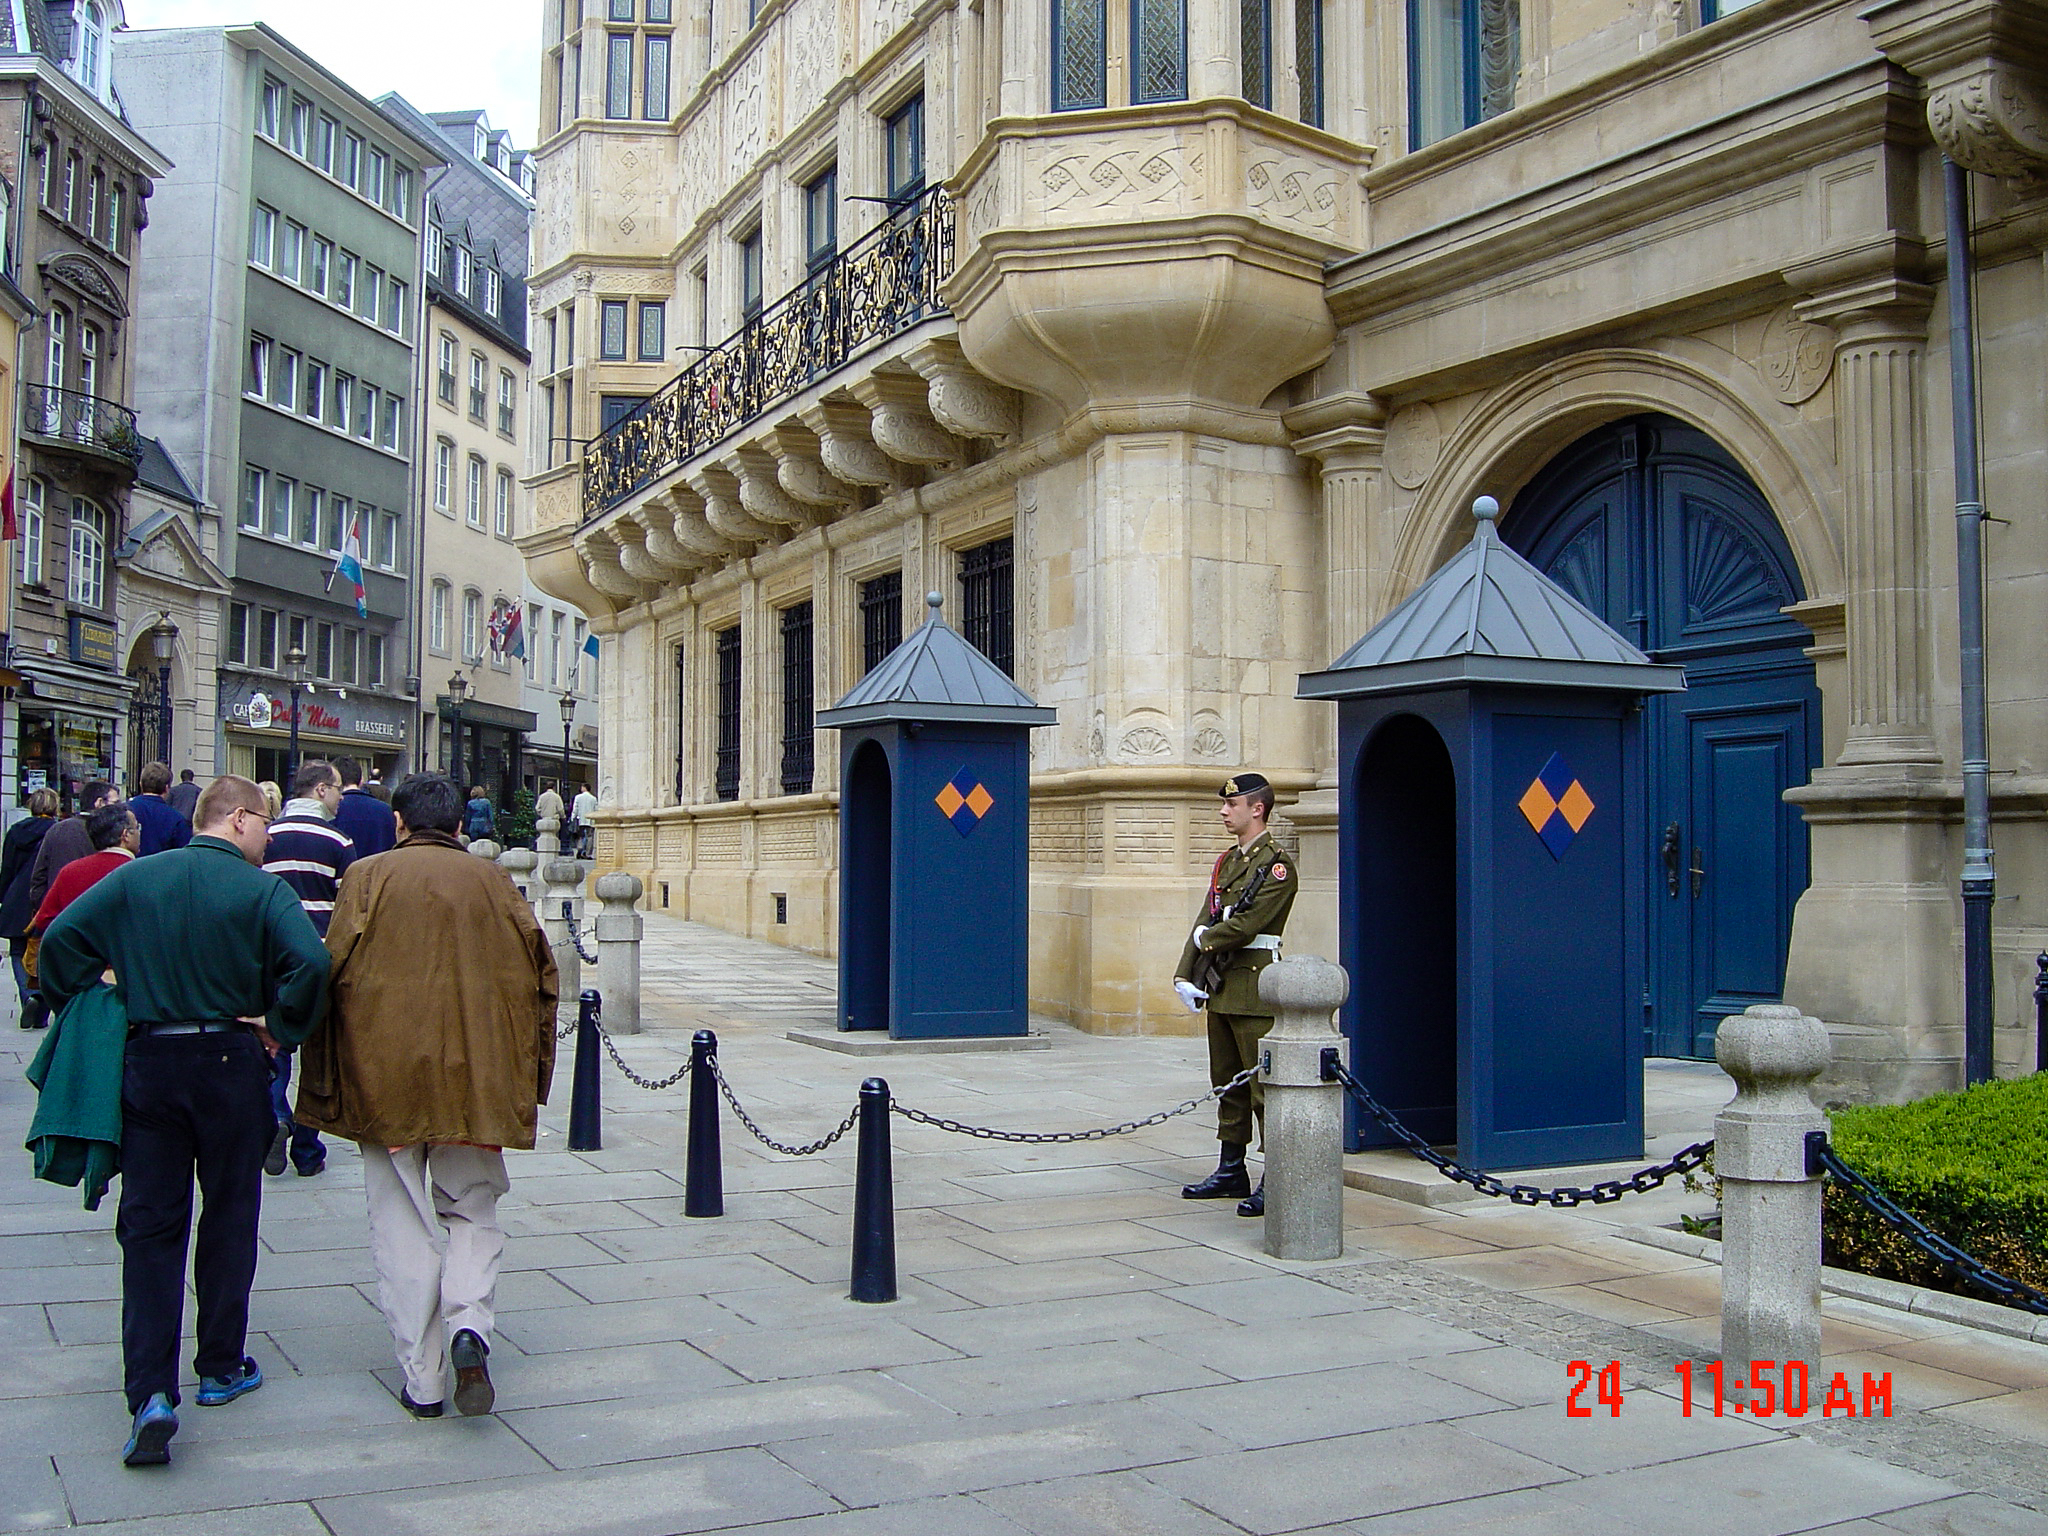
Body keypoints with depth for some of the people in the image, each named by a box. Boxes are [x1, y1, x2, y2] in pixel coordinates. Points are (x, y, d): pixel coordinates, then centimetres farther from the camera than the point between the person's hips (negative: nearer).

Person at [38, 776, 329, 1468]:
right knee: (229, 1218, 12)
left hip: (148, 1064, 2)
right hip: (231, 1062, -2)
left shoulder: (134, 878, 3)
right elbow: (310, 961, -23)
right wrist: (281, 1029, -8)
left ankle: (152, 1391, -6)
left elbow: (62, 938, -2)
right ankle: (222, 1369, 23)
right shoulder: (263, 889, -9)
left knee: (149, 1225, 5)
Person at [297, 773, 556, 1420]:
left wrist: (326, 1081, 2)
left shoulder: (368, 877, 1)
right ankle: (468, 1324, -10)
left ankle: (422, 1380, 8)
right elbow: (539, 972, 3)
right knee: (474, 1208, 15)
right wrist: (527, 1073, 12)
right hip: (476, 1074, 1)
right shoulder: (491, 880, 5)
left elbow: (334, 973, -6)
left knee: (403, 1226, 7)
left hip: (386, 1074, -1)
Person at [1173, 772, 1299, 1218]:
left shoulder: (1276, 864, -11)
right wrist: (1185, 975, 4)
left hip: (1255, 988, -9)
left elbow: (1247, 926, -19)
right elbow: (1205, 921, 13)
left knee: (1263, 1086, -5)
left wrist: (1206, 939, -3)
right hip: (1221, 988, 9)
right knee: (1228, 1084, 14)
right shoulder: (1226, 862, 16)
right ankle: (1231, 1172, 23)